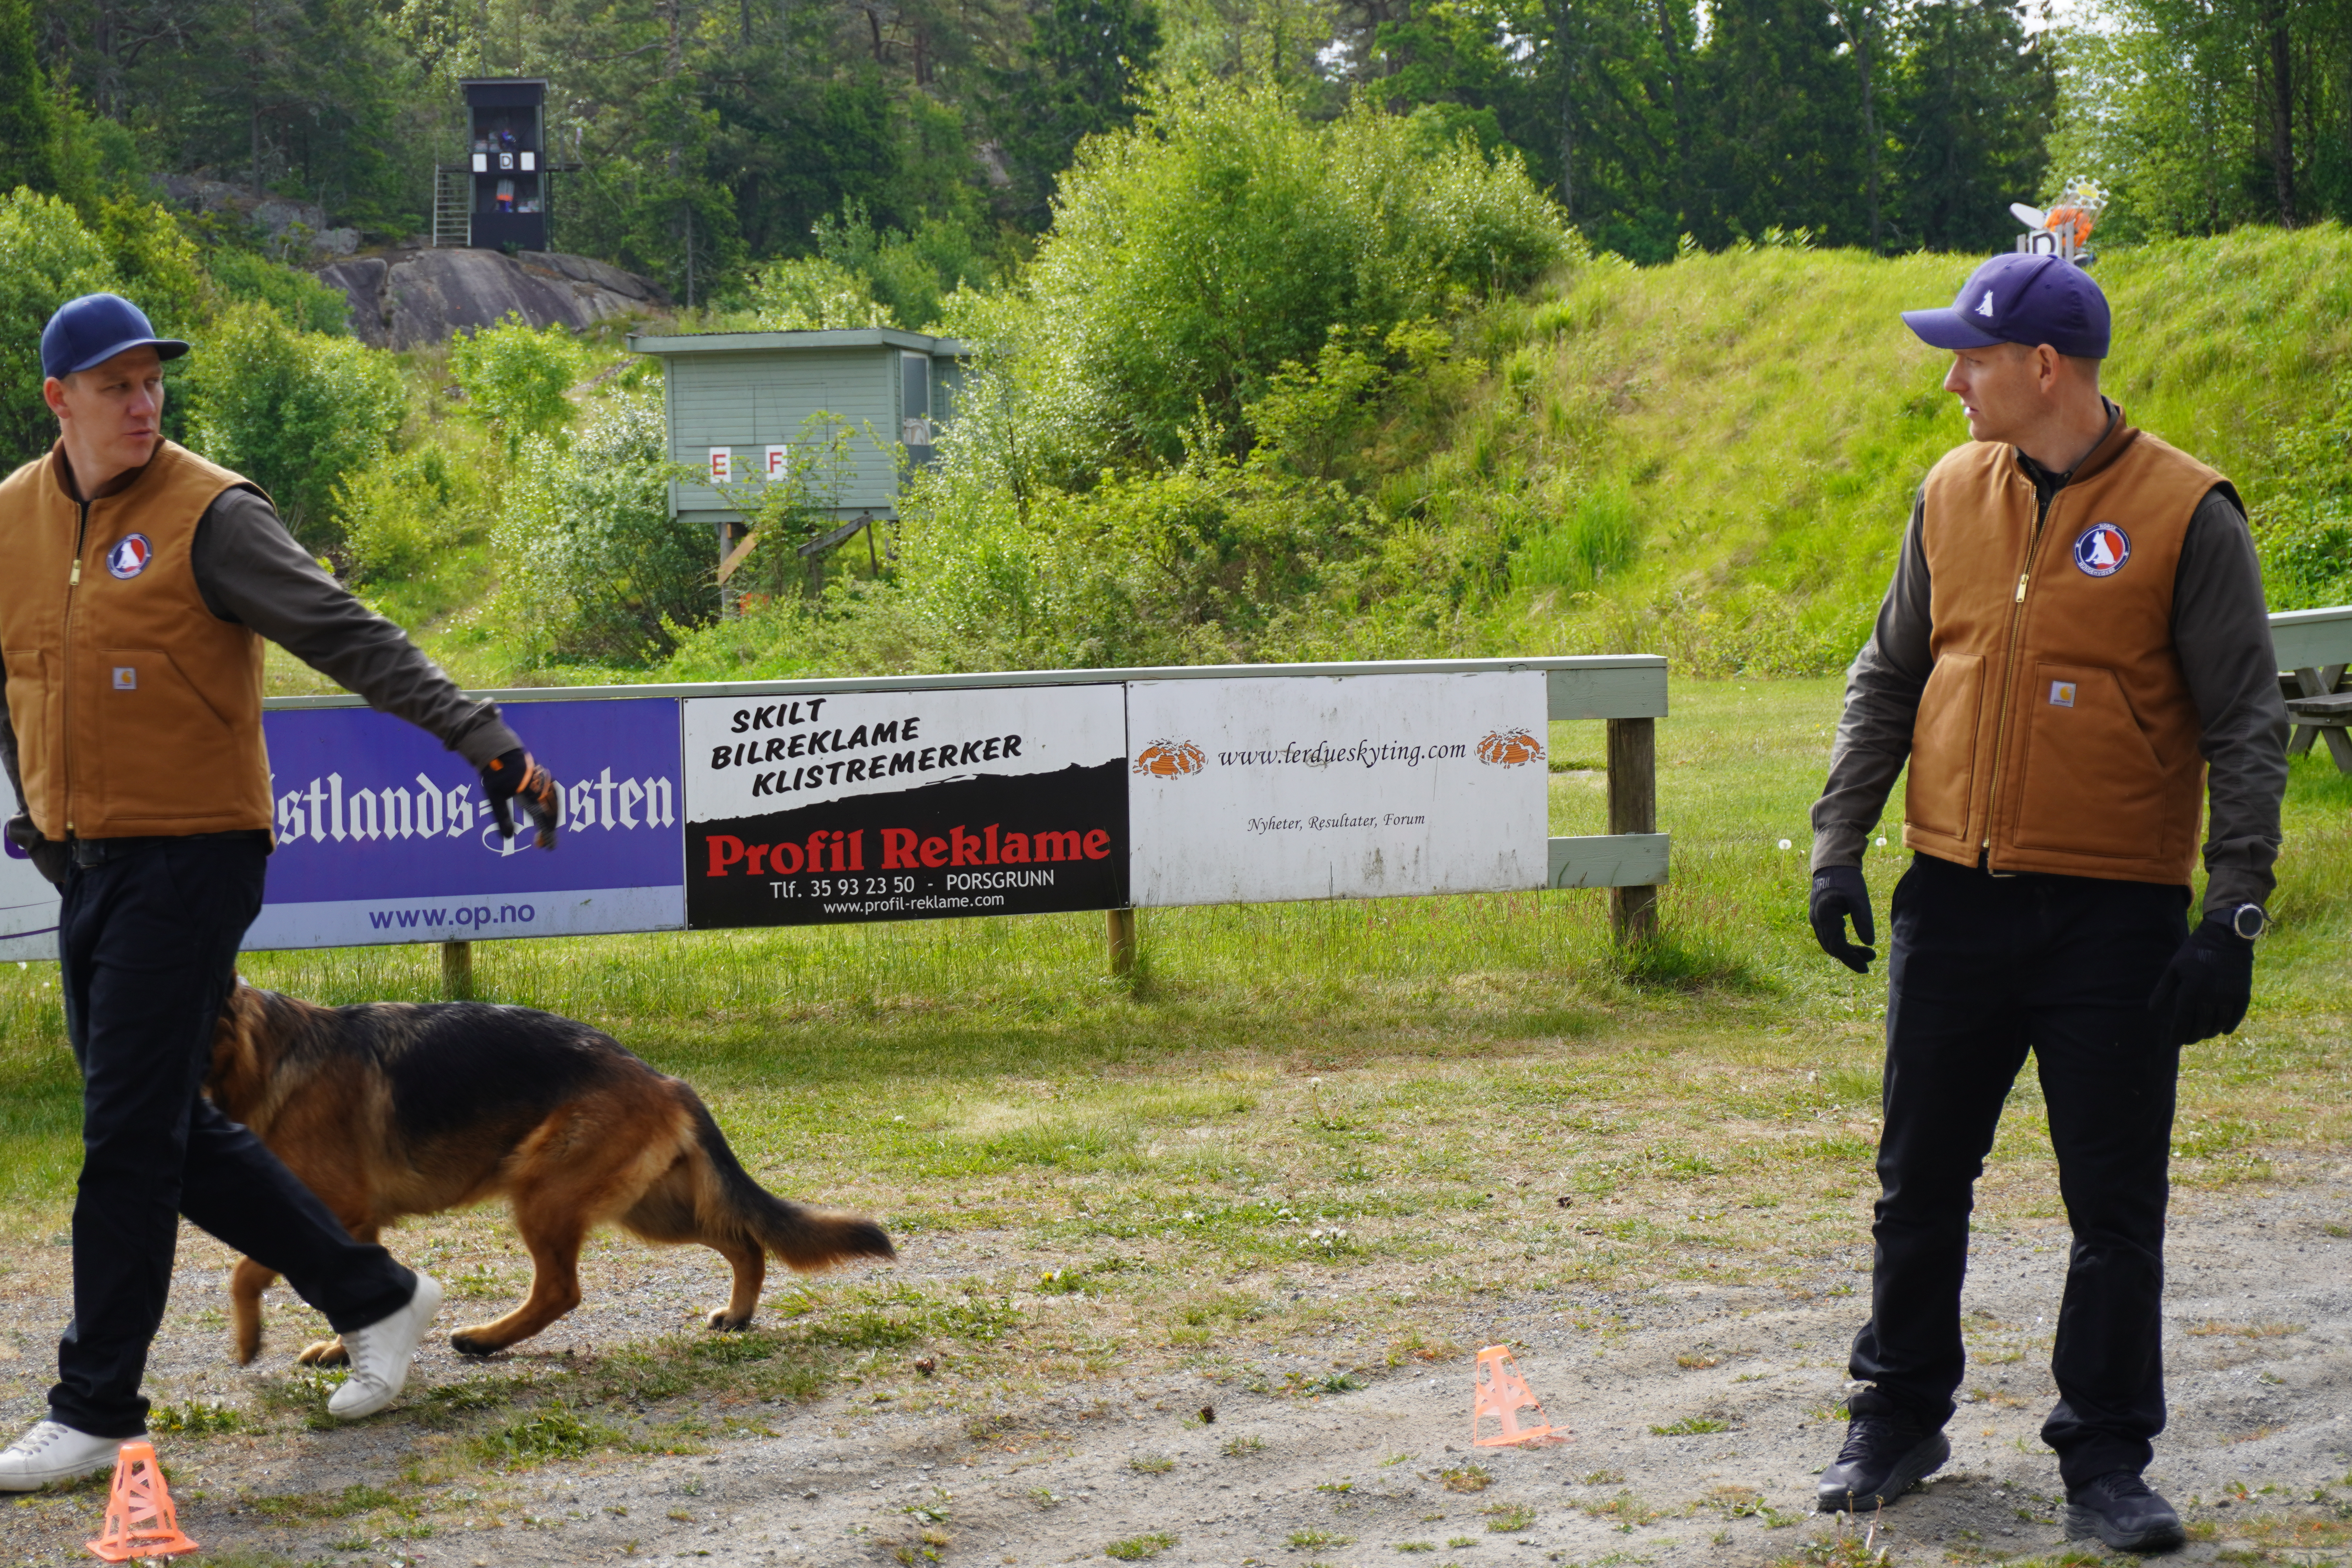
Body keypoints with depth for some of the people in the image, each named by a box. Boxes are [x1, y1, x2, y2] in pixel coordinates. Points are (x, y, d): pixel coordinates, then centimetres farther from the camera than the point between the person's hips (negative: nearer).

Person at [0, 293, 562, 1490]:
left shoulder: (207, 515, -10)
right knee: (175, 1134, 11)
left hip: (189, 861, -7)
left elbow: (350, 638, -16)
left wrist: (480, 734, -25)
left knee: (131, 1136, -7)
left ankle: (96, 1409, 2)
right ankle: (375, 1299, 25)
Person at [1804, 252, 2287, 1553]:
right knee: (1920, 1179, 12)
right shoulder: (1953, 493, 6)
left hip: (2114, 911, -4)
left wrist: (2235, 916, -12)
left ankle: (2106, 1460, 15)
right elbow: (1889, 677, 14)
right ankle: (1899, 1419, 27)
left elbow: (2246, 727, -7)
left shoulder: (2186, 513, -8)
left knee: (2115, 1203, 3)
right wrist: (1839, 842, 6)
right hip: (1955, 899, 4)